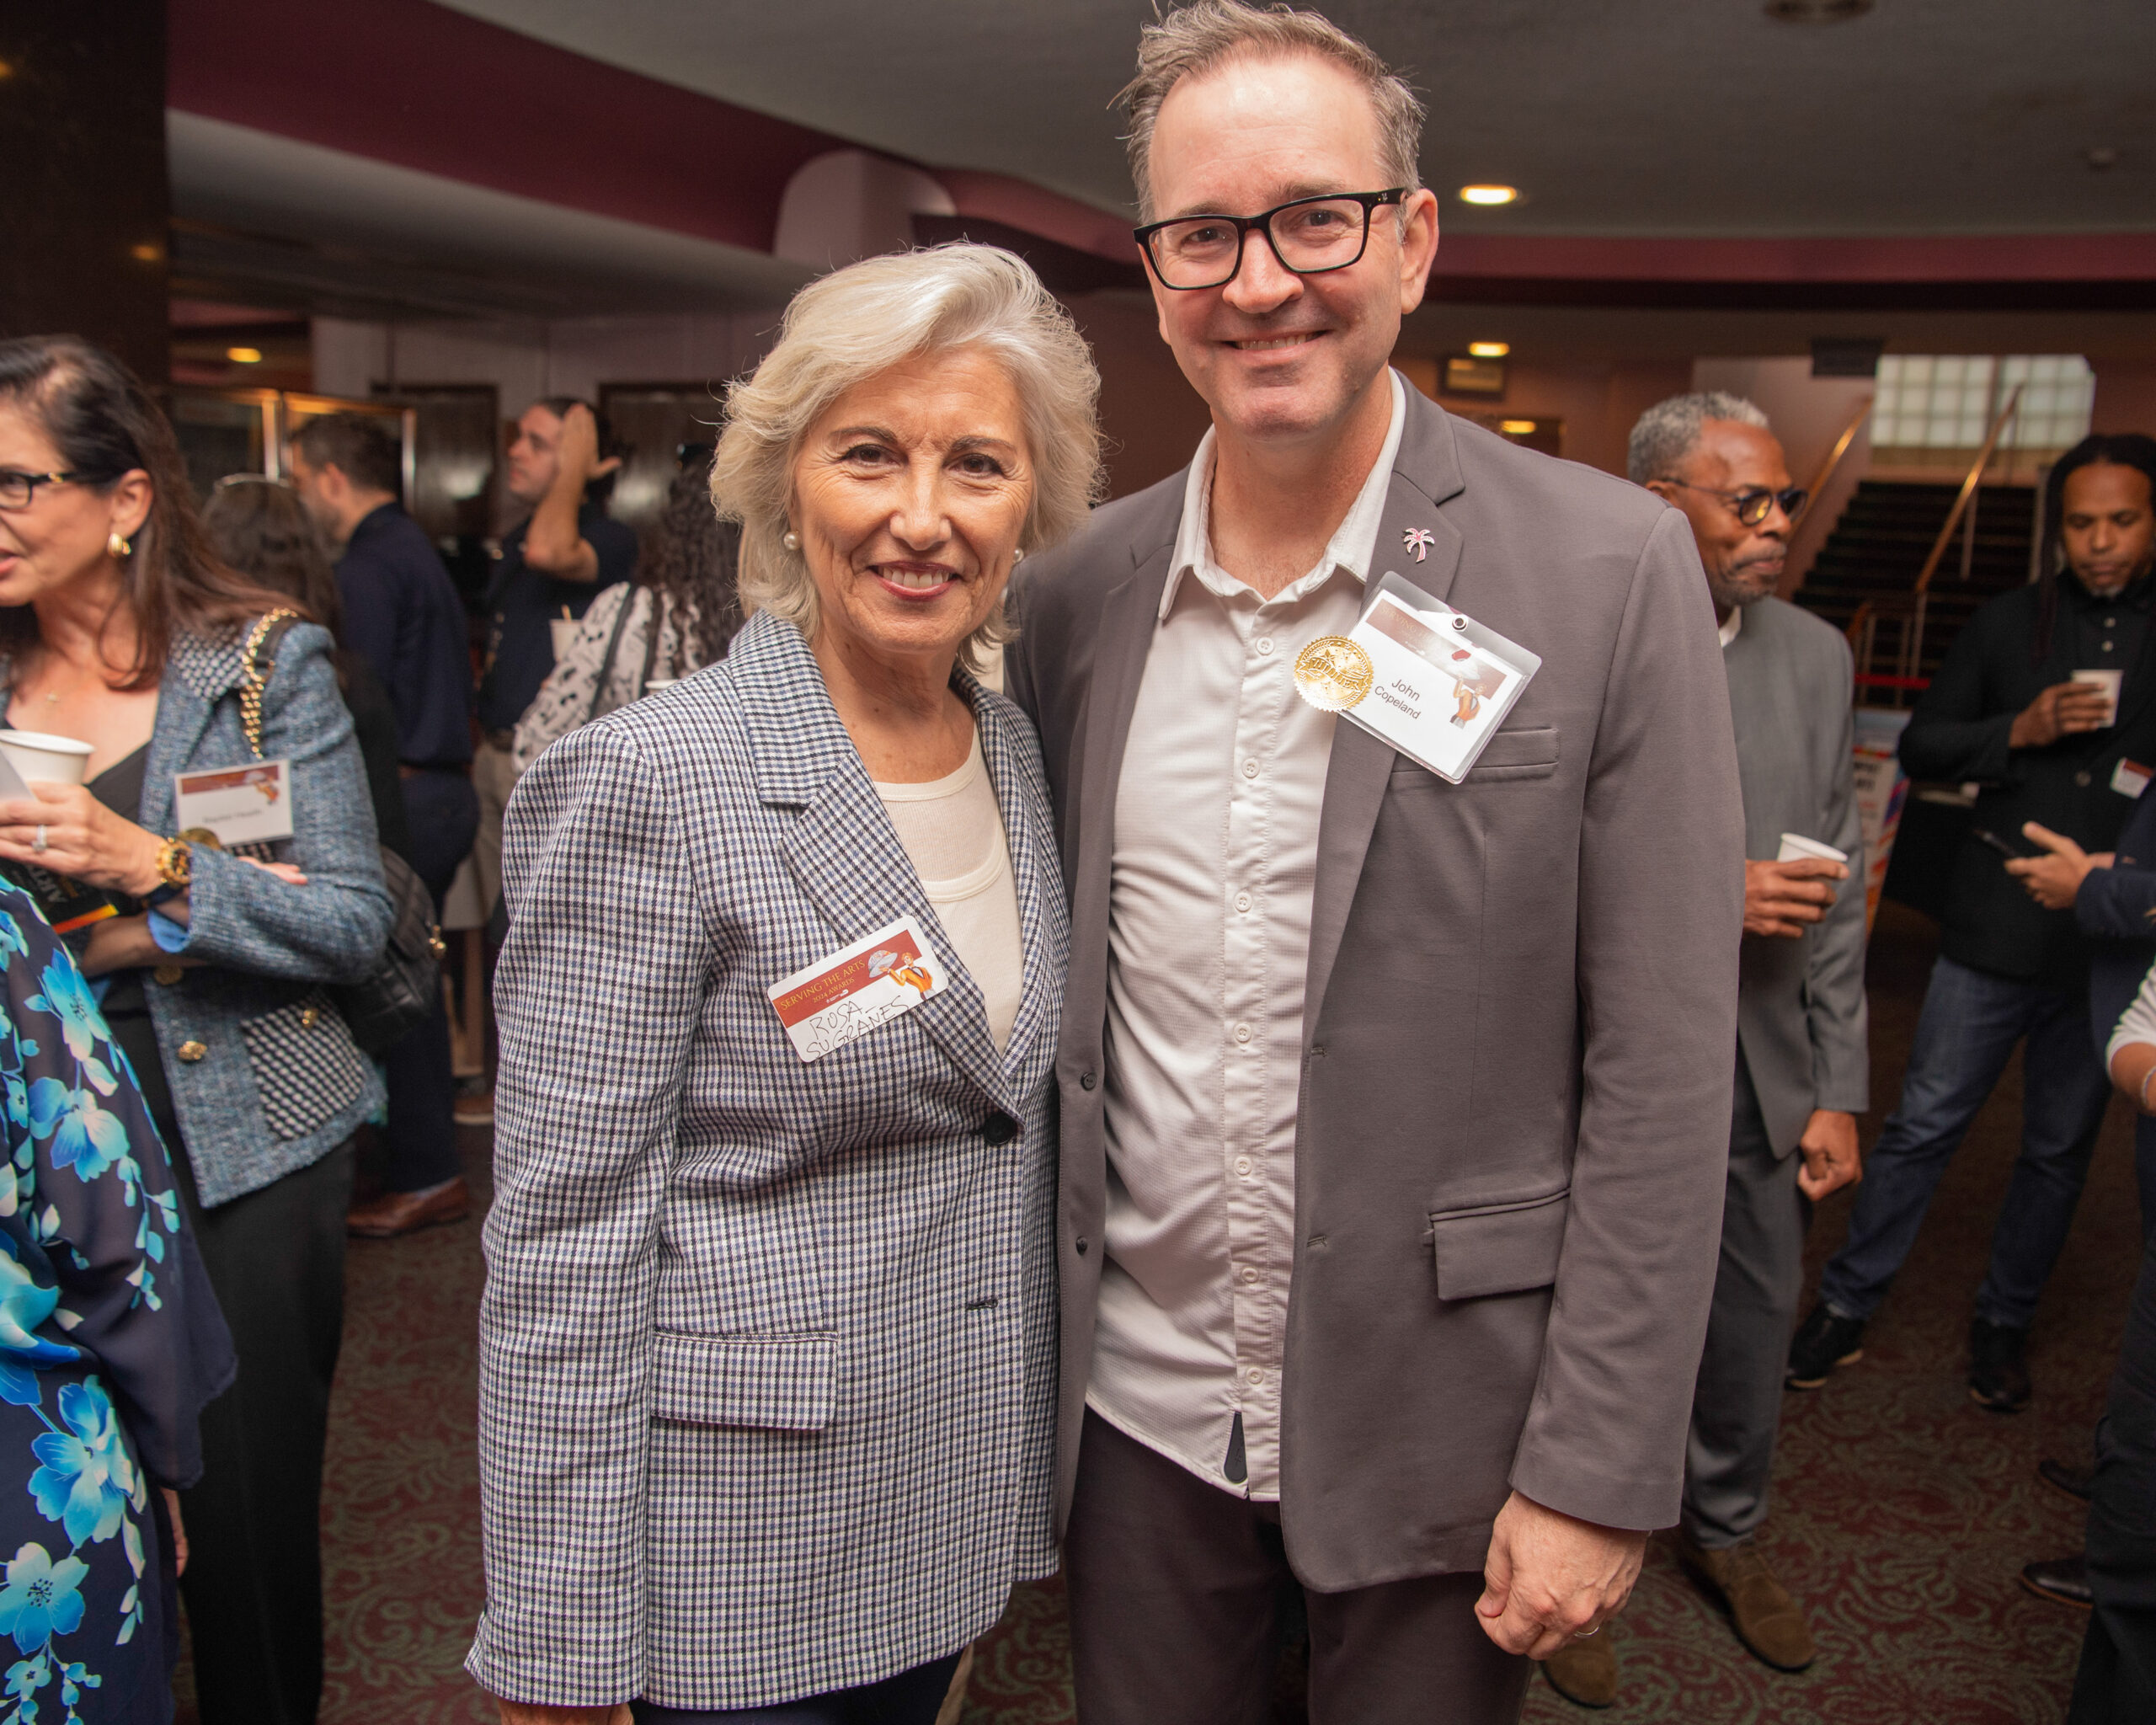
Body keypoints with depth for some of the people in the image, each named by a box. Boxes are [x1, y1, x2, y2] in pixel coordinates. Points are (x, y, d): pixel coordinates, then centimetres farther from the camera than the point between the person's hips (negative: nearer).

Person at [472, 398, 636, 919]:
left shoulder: (611, 540, -9)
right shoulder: (516, 540, 17)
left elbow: (549, 552, -32)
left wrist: (572, 468, -16)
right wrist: (482, 742, 17)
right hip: (495, 754, 8)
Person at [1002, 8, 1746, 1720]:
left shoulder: (1610, 568, -13)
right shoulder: (1079, 590, -2)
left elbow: (1661, 1072, -12)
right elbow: (1050, 987, 6)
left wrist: (1597, 1474, -11)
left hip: (1436, 1428, -3)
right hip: (1136, 1402, 3)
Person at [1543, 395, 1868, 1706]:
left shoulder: (1817, 657, 5)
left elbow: (1838, 888, 6)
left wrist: (1840, 1092, 4)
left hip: (1765, 1071, 5)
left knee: (1757, 1325, 20)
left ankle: (1728, 1527, 47)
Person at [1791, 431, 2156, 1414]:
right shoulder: (2008, 624, 5)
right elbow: (1921, 746, 5)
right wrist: (2020, 731, -12)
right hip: (1997, 928, -1)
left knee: (2059, 1149, 12)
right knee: (1924, 1125, 1)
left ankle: (2004, 1324, 29)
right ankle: (1846, 1307, 14)